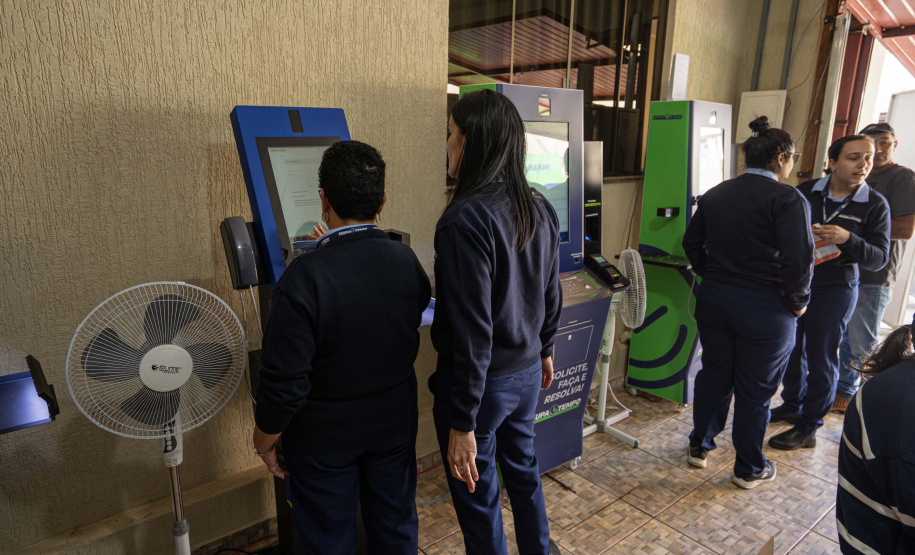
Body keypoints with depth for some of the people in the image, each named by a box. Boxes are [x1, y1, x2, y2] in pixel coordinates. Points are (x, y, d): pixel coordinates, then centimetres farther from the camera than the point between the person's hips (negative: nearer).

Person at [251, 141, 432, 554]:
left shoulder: (305, 276, -28)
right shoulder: (407, 262, -12)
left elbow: (284, 381, -25)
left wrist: (265, 441, -4)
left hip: (324, 436, -4)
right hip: (394, 424, 4)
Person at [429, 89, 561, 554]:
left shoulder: (466, 219, -25)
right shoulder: (540, 210, -1)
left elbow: (472, 329, -26)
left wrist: (462, 423, -20)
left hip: (483, 381, -8)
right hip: (527, 372, 8)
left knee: (477, 498, 14)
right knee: (523, 469, 28)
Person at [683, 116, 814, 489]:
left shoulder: (715, 195, 5)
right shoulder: (788, 199, -14)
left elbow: (692, 243, 11)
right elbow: (798, 260, -19)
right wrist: (798, 302, -5)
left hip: (714, 300, 5)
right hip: (765, 308, -5)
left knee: (713, 375, 19)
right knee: (755, 390, 9)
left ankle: (699, 446, 34)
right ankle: (750, 469, 26)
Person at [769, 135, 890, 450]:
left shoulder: (875, 205, -6)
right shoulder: (806, 191, -1)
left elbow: (879, 259, -9)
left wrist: (847, 239, -26)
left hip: (835, 289, -3)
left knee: (821, 358, 2)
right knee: (791, 347, 15)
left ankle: (807, 430, 15)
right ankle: (792, 405, 37)